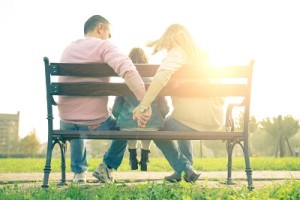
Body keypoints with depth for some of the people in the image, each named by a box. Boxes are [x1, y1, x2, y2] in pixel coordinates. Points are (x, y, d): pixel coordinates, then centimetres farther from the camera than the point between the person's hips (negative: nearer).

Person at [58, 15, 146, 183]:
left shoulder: (68, 49, 13)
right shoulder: (104, 46, -7)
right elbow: (127, 69, -27)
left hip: (67, 122, 5)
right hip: (96, 121, -5)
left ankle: (79, 172, 38)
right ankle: (106, 166, 18)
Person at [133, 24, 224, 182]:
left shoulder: (177, 52, -3)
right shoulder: (203, 55, 16)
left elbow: (163, 75, -25)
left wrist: (144, 105, -29)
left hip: (192, 120, -7)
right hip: (215, 121, 7)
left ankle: (184, 168, 12)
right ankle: (186, 165, 33)